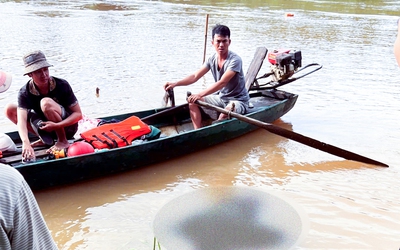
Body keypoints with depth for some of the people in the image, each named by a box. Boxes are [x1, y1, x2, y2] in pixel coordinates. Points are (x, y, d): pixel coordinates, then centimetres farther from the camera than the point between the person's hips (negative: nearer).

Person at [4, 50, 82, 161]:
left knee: (46, 103, -31)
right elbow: (21, 120, -30)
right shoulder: (24, 93, -16)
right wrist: (25, 143, -50)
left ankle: (63, 141, -15)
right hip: (46, 127, 4)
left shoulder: (62, 85, -20)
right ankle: (45, 139, 0)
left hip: (67, 126, -4)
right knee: (10, 110, -9)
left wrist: (57, 125, -34)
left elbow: (78, 114, -18)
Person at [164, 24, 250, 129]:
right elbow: (195, 76, -2)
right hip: (221, 97, 7)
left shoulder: (235, 60, -23)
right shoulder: (212, 59, -2)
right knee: (193, 101, -4)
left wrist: (200, 95, -39)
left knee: (228, 110, -40)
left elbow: (221, 83, -32)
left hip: (238, 101, -7)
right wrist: (175, 83, -16)